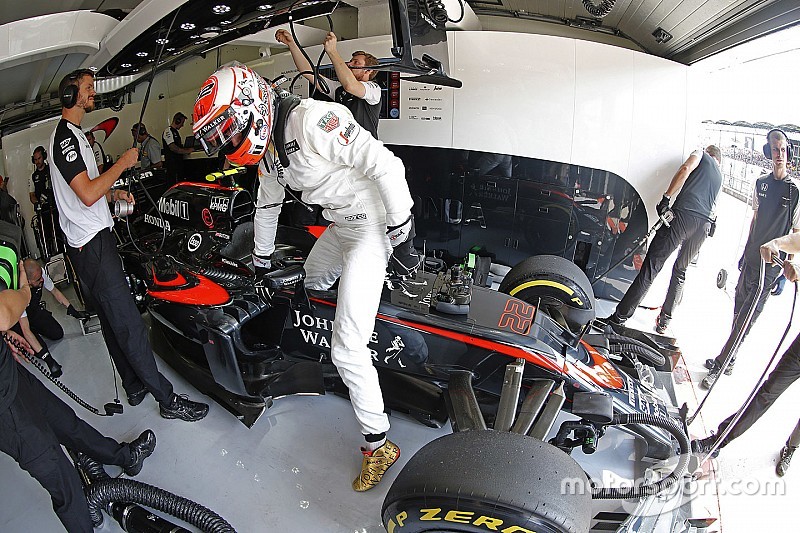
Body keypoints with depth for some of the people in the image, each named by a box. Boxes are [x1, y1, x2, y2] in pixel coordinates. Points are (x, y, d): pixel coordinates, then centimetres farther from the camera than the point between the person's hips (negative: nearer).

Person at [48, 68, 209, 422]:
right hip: (91, 244, -11)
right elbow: (88, 194, -23)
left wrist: (114, 193, 13)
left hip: (95, 238, 11)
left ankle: (134, 386, 25)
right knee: (128, 322, -10)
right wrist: (123, 163, -14)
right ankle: (167, 399, -6)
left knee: (111, 321, 15)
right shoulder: (65, 136, -13)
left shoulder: (71, 134, 21)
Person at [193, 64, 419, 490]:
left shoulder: (312, 120, -24)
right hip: (340, 226, 10)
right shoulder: (268, 145, 8)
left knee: (347, 349, -11)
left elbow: (385, 165, -26)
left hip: (374, 227, -10)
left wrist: (402, 238, -22)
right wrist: (260, 262, 33)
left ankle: (377, 444, 4)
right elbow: (267, 205, 23)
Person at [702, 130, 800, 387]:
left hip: (772, 264, -6)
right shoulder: (761, 183, 6)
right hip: (751, 258, 6)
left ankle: (721, 364, 3)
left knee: (748, 316, -3)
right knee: (739, 310, 14)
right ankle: (729, 359, 27)